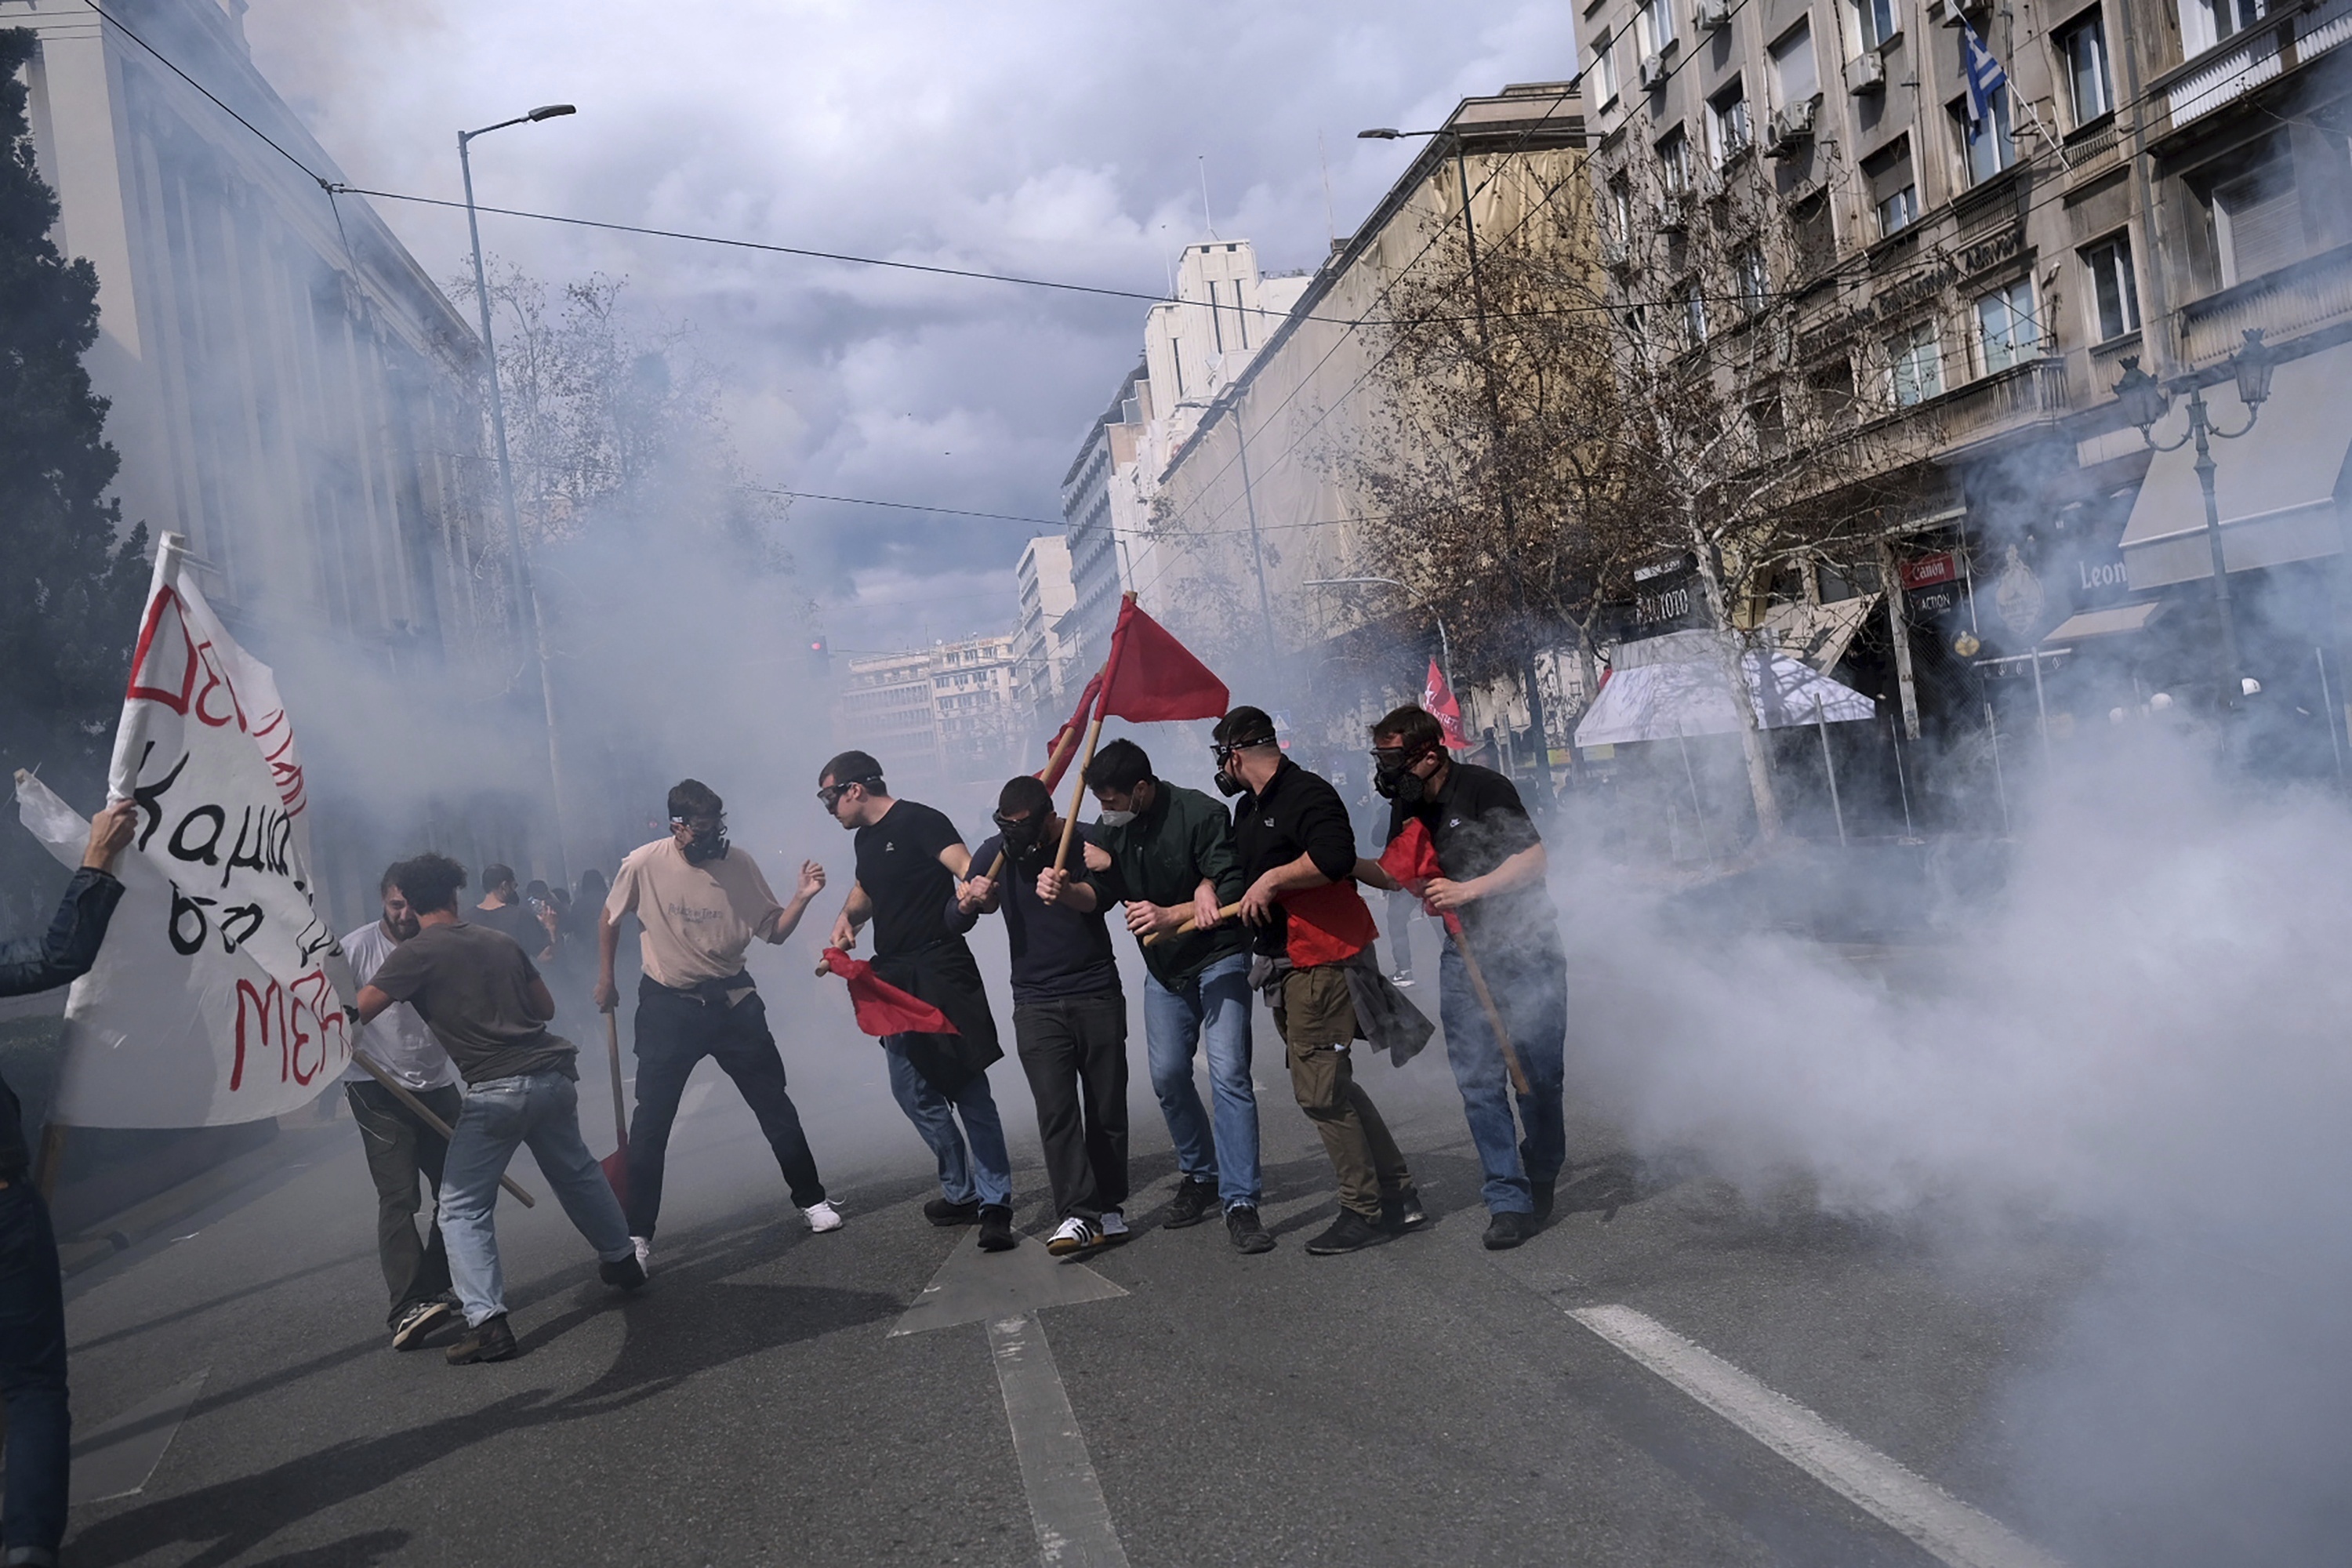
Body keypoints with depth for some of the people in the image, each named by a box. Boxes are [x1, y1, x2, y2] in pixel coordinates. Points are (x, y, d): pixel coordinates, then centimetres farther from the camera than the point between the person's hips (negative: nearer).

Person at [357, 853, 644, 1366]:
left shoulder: (414, 954, -1)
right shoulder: (501, 940, 14)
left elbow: (355, 1015, -6)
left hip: (497, 1089, -6)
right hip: (554, 1073, 6)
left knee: (463, 1208, 4)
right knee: (576, 1172, 27)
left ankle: (487, 1321, -7)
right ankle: (621, 1260, 42)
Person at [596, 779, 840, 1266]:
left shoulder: (740, 862, -9)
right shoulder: (643, 864, -13)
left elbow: (773, 931, -4)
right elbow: (610, 920, 5)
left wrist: (803, 897, -21)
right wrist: (605, 981, 11)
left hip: (733, 1001, 2)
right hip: (667, 1006, -1)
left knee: (775, 1105, 8)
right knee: (651, 1121, 1)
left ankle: (810, 1199, 25)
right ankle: (637, 1234, 14)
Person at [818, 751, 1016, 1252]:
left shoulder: (919, 821, -10)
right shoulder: (867, 839, 16)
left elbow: (966, 866, -25)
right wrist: (847, 916, 11)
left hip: (940, 976, -9)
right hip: (897, 981, 9)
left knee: (969, 1090, -9)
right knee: (914, 1091, 11)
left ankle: (994, 1203, -4)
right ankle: (961, 1192, 24)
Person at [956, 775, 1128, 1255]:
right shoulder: (996, 853, 2)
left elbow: (1096, 897, -26)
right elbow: (957, 921, 0)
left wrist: (1064, 891, -50)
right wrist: (969, 901, -24)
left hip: (1098, 996, -1)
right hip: (1036, 1005, 1)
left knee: (1106, 1107, 4)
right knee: (1056, 1110, -10)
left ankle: (1110, 1206, 16)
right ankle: (1077, 1214, -12)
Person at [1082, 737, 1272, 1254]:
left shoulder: (1200, 814, -20)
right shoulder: (1110, 827, 0)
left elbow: (1233, 892, -23)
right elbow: (1103, 893, 1)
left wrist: (1172, 915, -34)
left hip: (1218, 958, -6)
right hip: (1163, 965, 6)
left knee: (1228, 1073, -14)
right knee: (1167, 1074, 5)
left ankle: (1239, 1202, -12)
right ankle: (1199, 1175, 26)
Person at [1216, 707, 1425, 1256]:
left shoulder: (1307, 793, -12)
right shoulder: (1248, 809, 19)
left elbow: (1335, 857, -28)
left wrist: (1273, 879, -17)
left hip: (1321, 959, -10)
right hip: (1284, 966, 10)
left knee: (1319, 1091, -8)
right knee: (1331, 1086, 12)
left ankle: (1365, 1212, 4)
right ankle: (1399, 1197, 21)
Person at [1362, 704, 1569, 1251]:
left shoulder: (1483, 788, -13)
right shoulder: (1407, 805, 7)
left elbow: (1534, 856, -15)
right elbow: (1393, 874, 18)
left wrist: (1467, 889, -22)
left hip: (1526, 945, -5)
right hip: (1465, 953, 5)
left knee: (1540, 1073, 3)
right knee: (1478, 1081, -4)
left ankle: (1542, 1181, 25)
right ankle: (1509, 1200, 0)